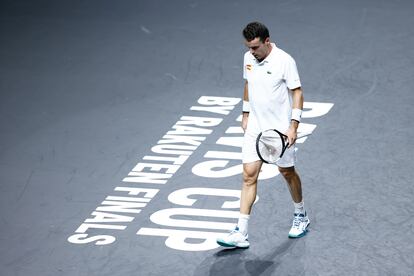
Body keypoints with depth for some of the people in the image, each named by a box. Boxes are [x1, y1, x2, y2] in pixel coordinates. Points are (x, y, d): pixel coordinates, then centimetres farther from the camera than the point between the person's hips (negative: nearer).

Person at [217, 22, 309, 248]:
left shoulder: (284, 61, -17)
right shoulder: (248, 58, 2)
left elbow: (297, 93, -13)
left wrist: (294, 126, -19)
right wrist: (245, 114, 18)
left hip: (280, 129, -5)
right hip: (255, 128, 5)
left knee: (287, 172, 11)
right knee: (249, 175, -3)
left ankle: (300, 216, 37)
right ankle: (241, 234, -7)